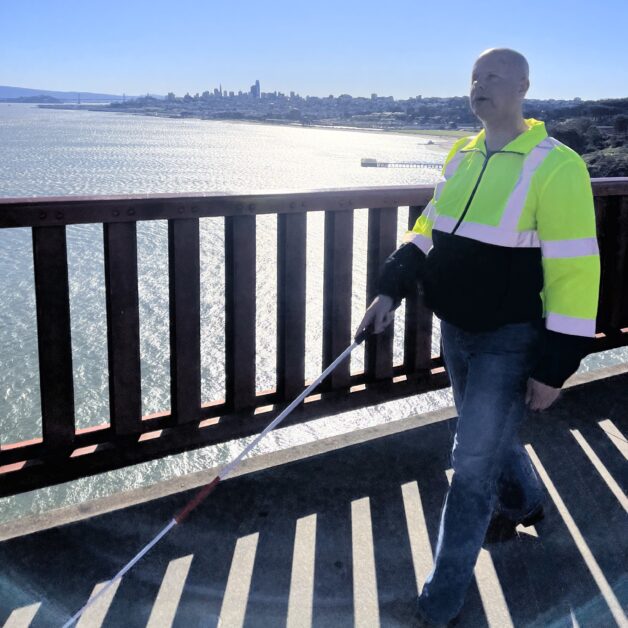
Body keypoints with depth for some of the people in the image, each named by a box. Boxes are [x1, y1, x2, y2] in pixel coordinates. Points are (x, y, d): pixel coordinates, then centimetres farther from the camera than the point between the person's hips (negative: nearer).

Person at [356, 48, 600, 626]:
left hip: (511, 341, -7)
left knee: (473, 464, -1)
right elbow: (429, 232, 13)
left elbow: (574, 271, -19)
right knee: (490, 433, 25)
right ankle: (524, 502, 56)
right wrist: (391, 291, 0)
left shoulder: (555, 165, -18)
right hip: (457, 331, 7)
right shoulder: (462, 157, 6)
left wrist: (555, 367, -18)